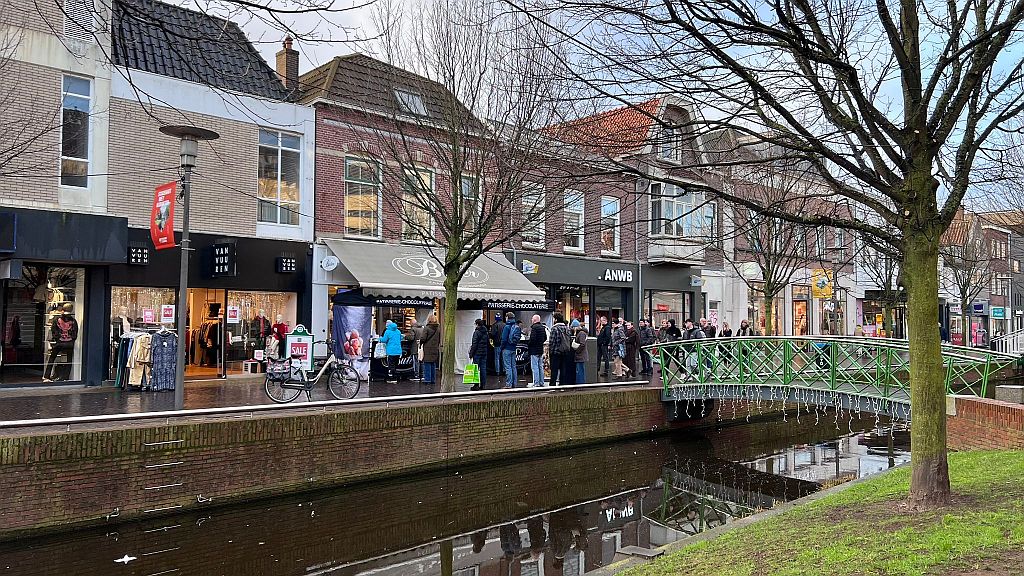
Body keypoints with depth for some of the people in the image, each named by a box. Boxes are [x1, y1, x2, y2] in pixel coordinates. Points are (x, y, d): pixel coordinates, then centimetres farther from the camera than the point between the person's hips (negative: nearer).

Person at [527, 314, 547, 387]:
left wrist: (528, 344, -7)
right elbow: (545, 338, 17)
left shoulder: (534, 327, -16)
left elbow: (532, 339, -23)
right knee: (540, 366, 14)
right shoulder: (543, 327, 11)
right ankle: (541, 382, 19)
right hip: (541, 349, 9)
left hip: (534, 350, -9)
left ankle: (536, 383, -5)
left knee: (534, 367, -5)